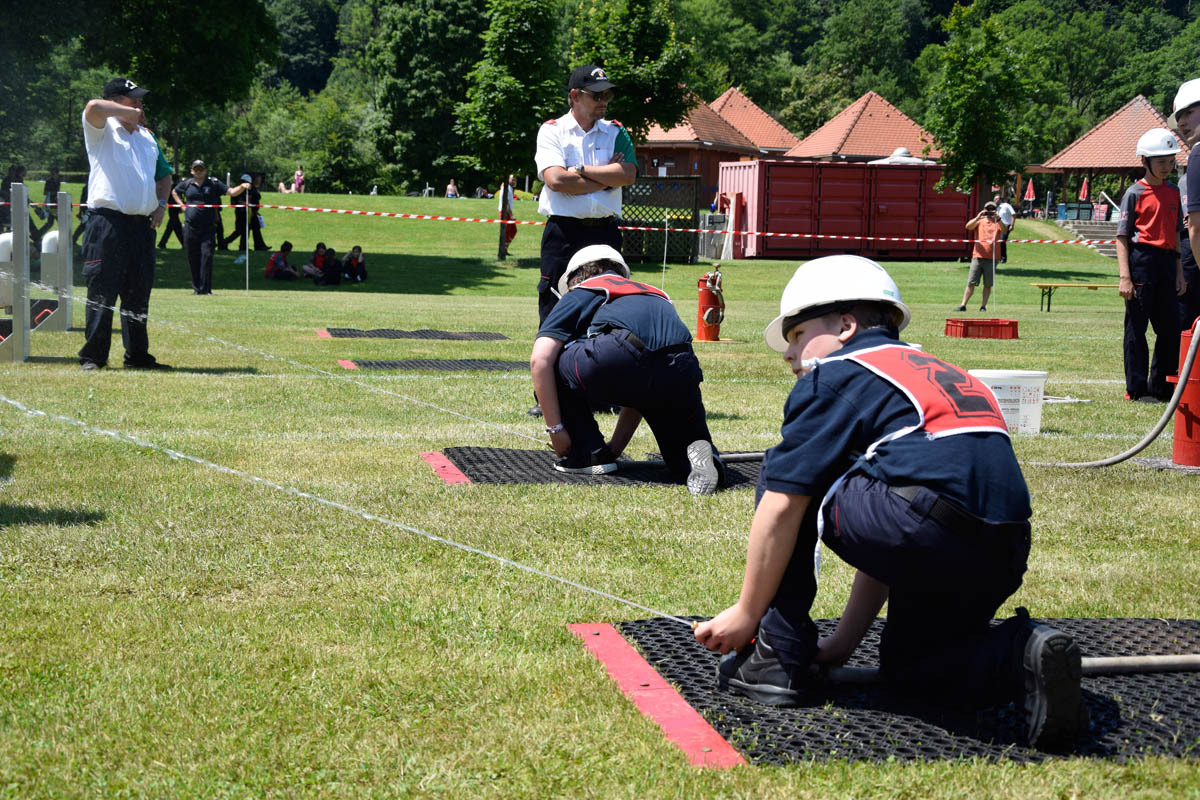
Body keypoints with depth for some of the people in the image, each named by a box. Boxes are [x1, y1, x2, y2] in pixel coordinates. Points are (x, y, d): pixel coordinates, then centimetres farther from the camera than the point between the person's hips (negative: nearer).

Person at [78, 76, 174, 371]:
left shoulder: (147, 137, 20)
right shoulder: (102, 131, 1)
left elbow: (164, 173, 30)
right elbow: (93, 107, -21)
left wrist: (161, 203, 13)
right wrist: (130, 114, -8)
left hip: (143, 225, 6)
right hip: (108, 223, -6)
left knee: (139, 294, 9)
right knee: (102, 292, -6)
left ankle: (138, 355, 17)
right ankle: (93, 356, -2)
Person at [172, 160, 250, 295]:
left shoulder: (214, 183, 4)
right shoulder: (186, 183, 10)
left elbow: (231, 192, -4)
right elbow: (174, 192, 28)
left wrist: (242, 187, -23)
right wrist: (182, 205, 14)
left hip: (208, 228, -2)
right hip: (190, 227, 2)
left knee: (207, 256, -12)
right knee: (193, 259, 6)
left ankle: (206, 289, -10)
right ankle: (196, 288, 17)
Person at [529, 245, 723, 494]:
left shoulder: (579, 294, 28)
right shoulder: (658, 297, 42)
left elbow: (540, 359, 12)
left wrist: (555, 428, 16)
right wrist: (614, 449, 48)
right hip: (681, 376, 5)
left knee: (556, 361, 23)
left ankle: (588, 454, 21)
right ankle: (697, 455, -7)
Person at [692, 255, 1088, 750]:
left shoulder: (832, 376, 11)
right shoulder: (946, 377, 34)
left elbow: (781, 506, 4)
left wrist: (747, 612, 15)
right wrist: (846, 638, 37)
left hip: (925, 526, -8)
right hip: (1002, 563, 8)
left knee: (784, 477, 15)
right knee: (907, 663, 31)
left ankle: (778, 658, 13)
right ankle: (1018, 656, 2)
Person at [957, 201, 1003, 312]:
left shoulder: (998, 223, 9)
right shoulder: (979, 222, 10)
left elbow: (1004, 230, -12)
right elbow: (968, 226, -8)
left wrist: (997, 219, -28)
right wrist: (978, 217, -23)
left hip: (991, 258, 0)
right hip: (978, 256, 0)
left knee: (988, 285, 2)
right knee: (971, 283, -1)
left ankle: (983, 306, 9)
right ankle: (963, 305, 2)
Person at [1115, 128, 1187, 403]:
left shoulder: (1174, 193, 13)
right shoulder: (1135, 193, -3)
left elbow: (1176, 235, 19)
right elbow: (1122, 237, -6)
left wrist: (1179, 273, 13)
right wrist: (1124, 276, -14)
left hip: (1166, 262, 6)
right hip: (1141, 260, -6)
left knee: (1170, 326, 8)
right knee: (1136, 326, -1)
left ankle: (1162, 387, 18)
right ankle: (1137, 389, 5)